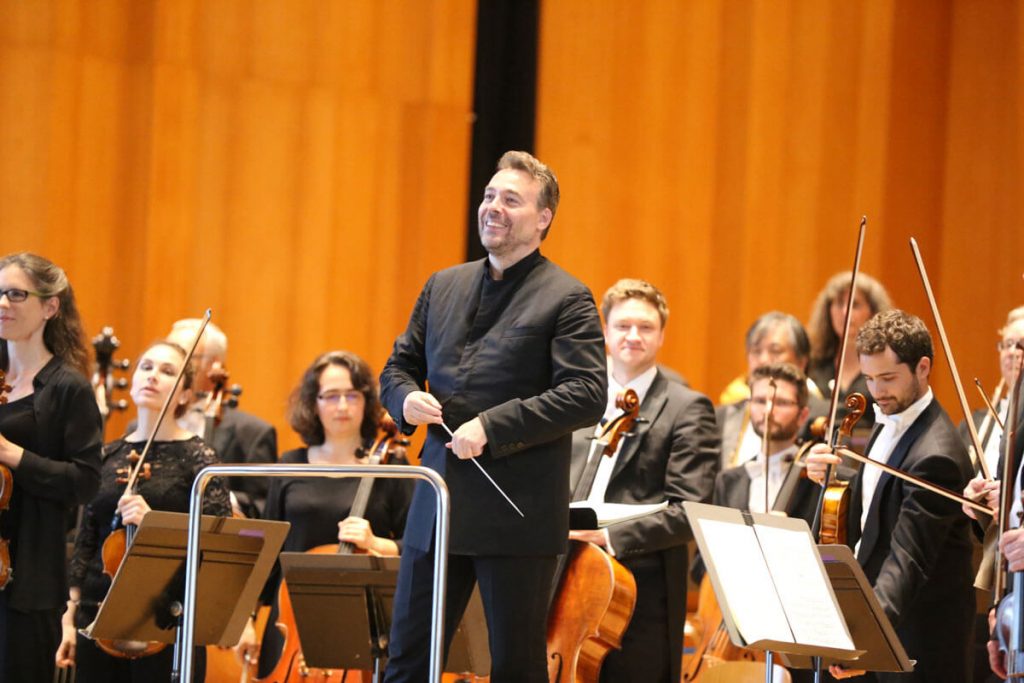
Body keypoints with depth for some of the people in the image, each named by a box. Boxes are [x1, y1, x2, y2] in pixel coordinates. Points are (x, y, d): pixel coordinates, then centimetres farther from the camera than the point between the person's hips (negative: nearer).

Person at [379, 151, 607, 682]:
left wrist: (492, 426, -21)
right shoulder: (443, 287, 15)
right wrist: (406, 399, -3)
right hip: (437, 506, 6)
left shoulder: (566, 299, -5)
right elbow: (398, 367, 22)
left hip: (517, 514, -6)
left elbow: (586, 395, -15)